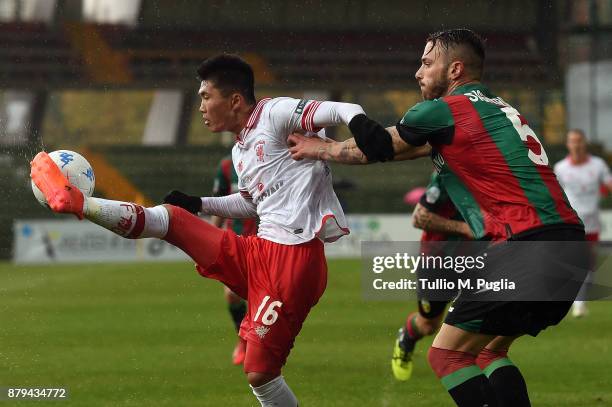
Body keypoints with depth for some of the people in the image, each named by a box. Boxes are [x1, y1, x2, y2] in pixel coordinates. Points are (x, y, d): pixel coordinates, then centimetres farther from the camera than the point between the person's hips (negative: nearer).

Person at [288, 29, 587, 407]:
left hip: (528, 247, -9)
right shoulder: (498, 107, 24)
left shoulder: (445, 111, -3)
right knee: (489, 351, 20)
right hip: (570, 247, 9)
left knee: (447, 354, -2)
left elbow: (376, 146, 8)